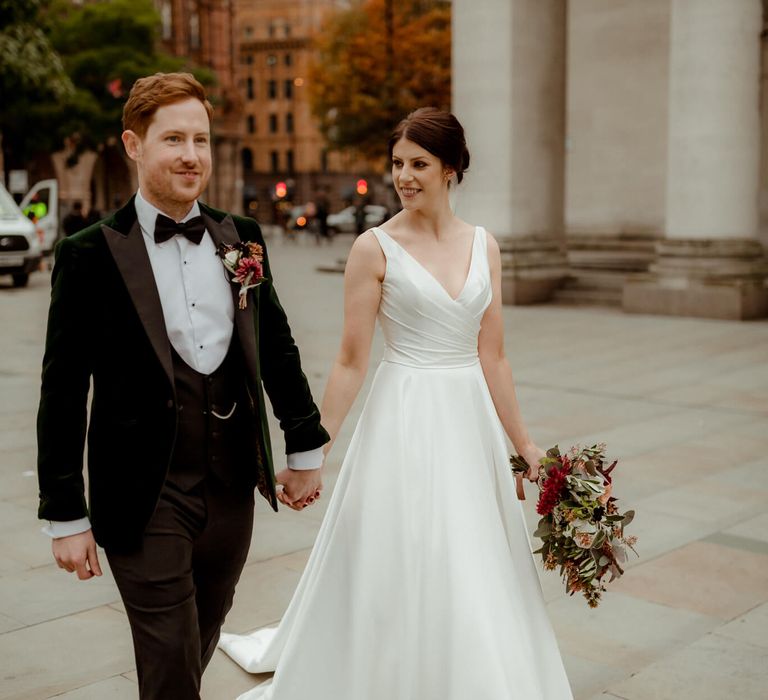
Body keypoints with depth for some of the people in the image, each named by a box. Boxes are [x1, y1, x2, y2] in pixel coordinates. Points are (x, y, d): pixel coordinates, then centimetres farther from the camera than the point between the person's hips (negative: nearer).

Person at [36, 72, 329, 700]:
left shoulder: (243, 239, 4)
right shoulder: (91, 255, -9)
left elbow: (277, 346, 13)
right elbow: (63, 392, -8)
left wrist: (307, 447, 15)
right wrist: (65, 515, -8)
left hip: (233, 485, 5)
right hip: (146, 498, -4)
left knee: (201, 644, 21)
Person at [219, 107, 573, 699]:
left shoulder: (484, 247, 5)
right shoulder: (376, 247, -6)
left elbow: (492, 358, 8)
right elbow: (352, 362, -6)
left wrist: (523, 443, 8)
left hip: (470, 423, 4)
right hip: (404, 422, -4)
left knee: (476, 579, 14)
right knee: (399, 575, 3)